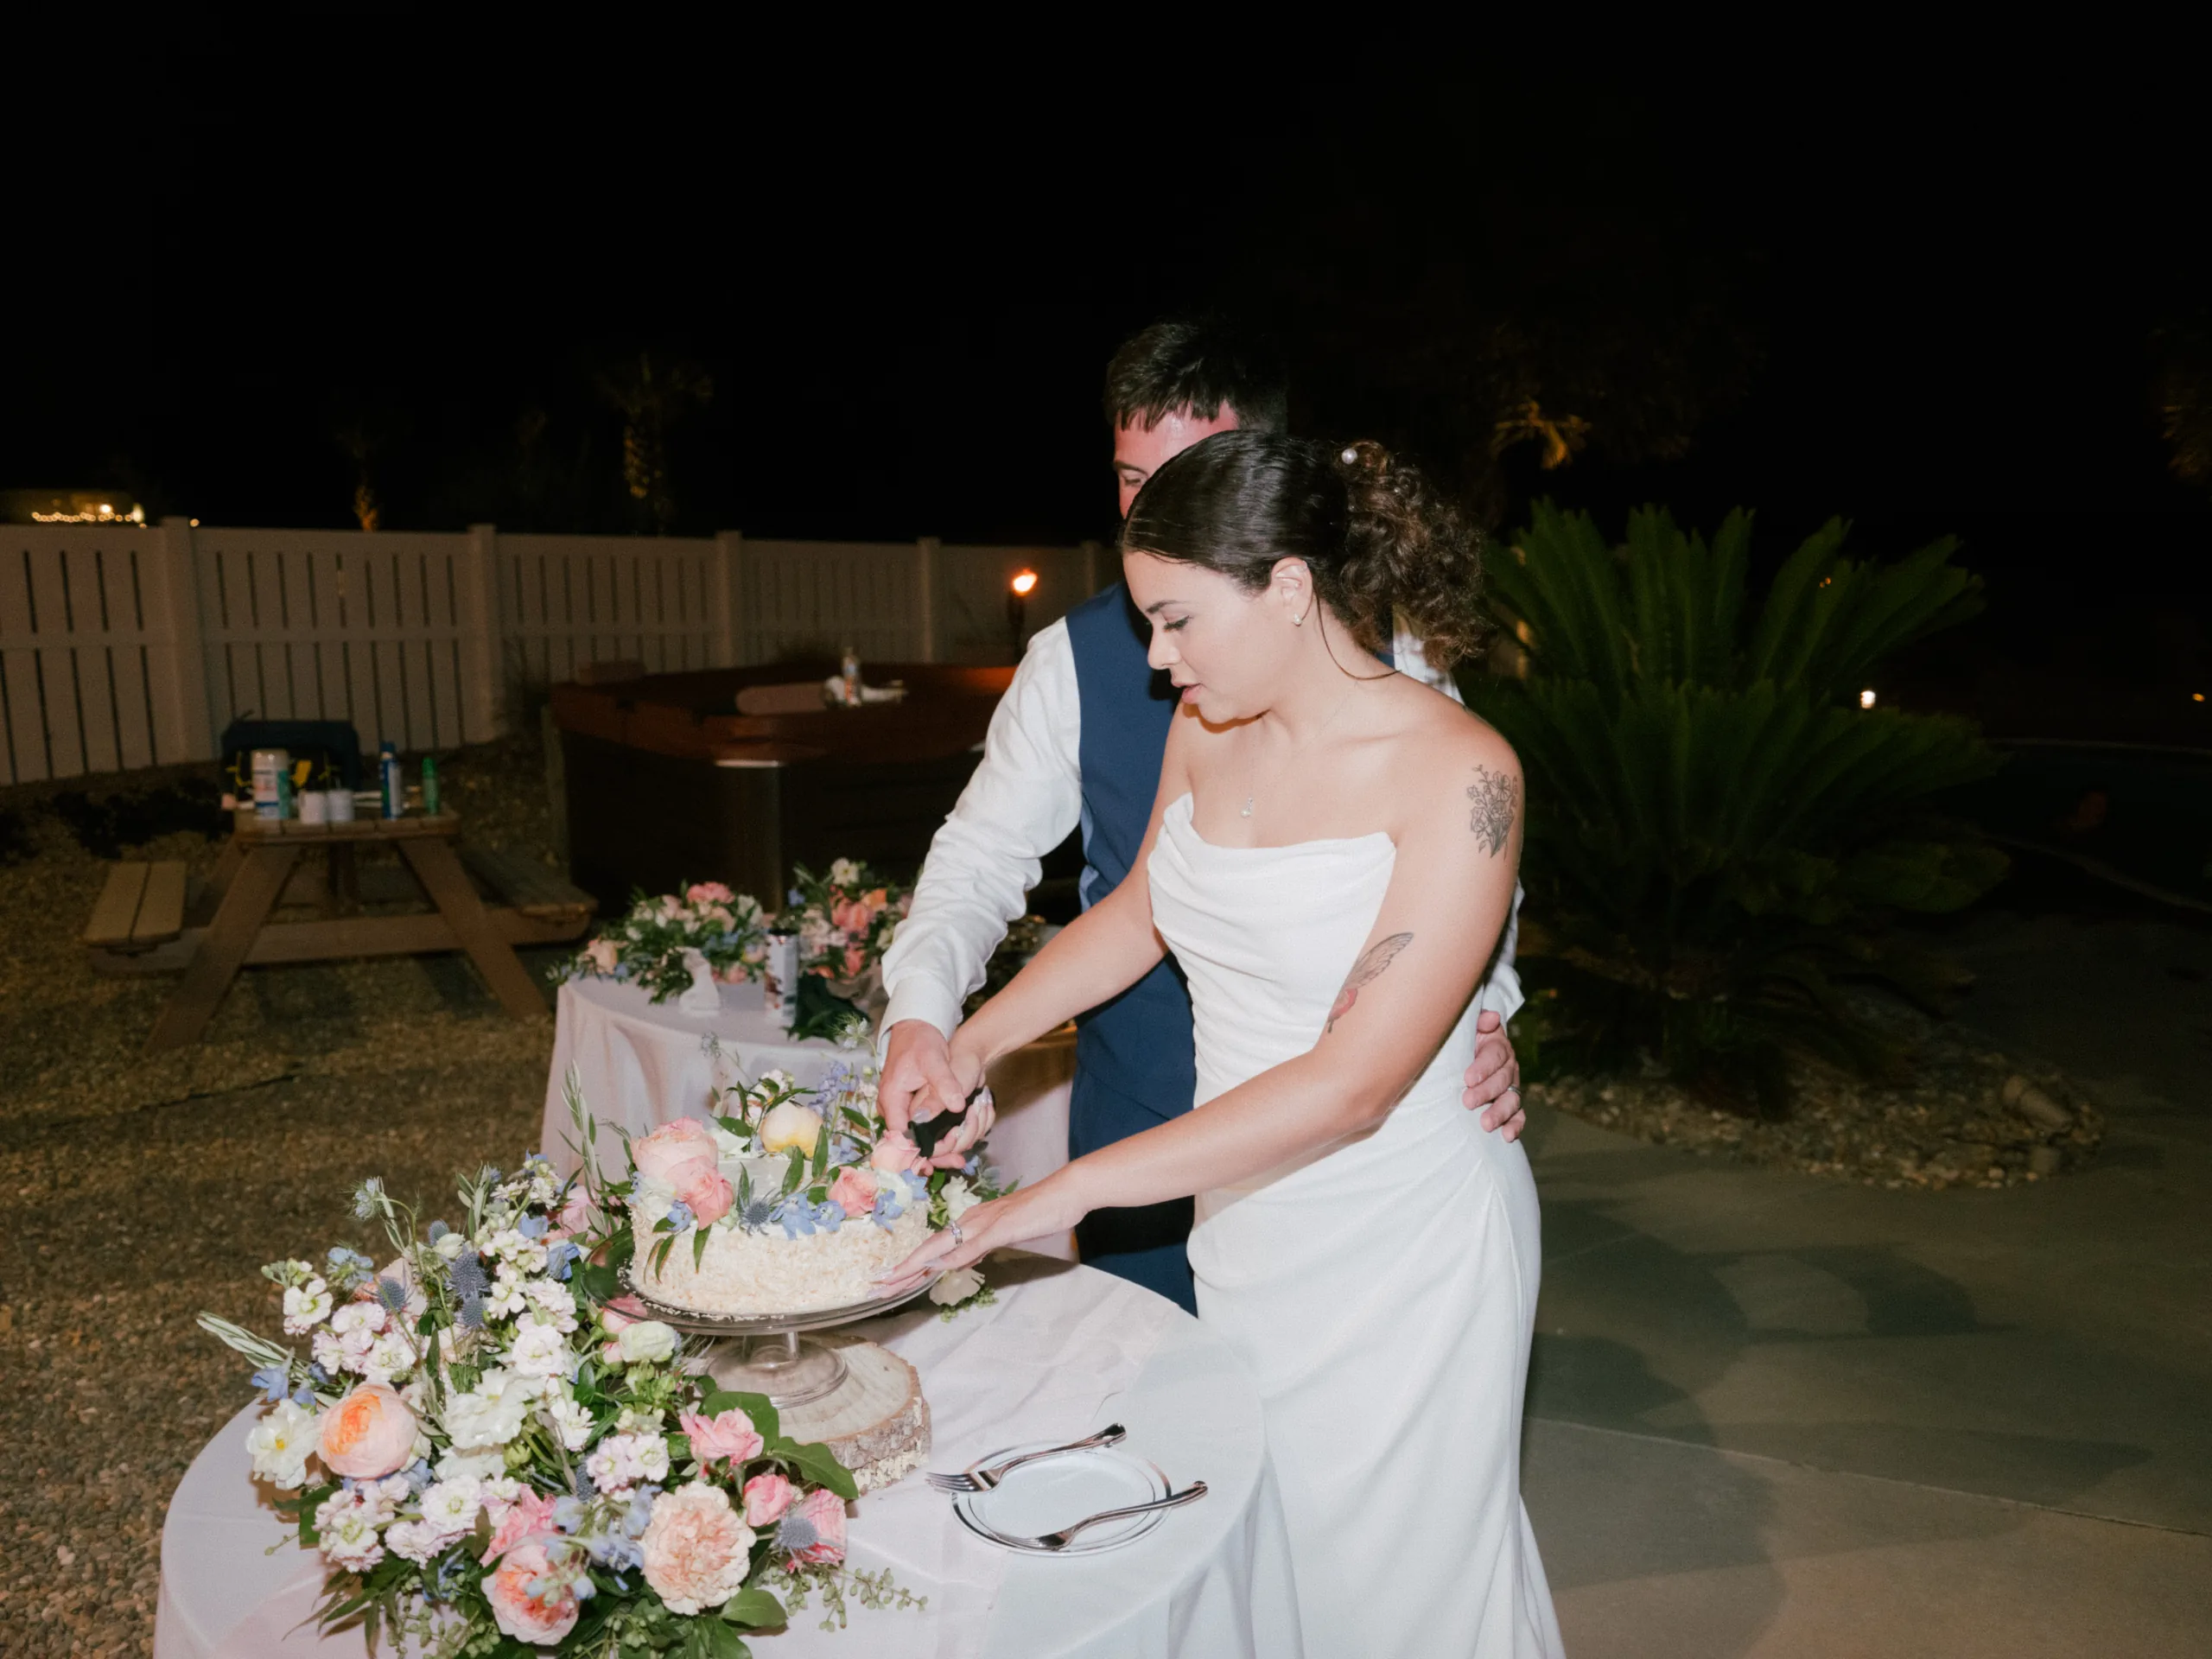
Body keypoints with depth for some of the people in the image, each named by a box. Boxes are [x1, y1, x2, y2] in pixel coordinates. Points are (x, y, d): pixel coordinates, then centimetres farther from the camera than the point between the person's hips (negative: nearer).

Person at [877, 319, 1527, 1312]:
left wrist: (1483, 1012, -13)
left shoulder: (1383, 647, -4)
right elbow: (984, 853, -3)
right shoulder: (1076, 660, -5)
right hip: (1141, 1126, 0)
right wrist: (921, 1014, -19)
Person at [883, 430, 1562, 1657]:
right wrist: (971, 1042, 6)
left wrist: (1070, 1190, -25)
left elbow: (1351, 1086, -26)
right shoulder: (1206, 728, -3)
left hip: (1401, 1243, -5)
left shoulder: (1458, 773, -22)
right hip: (1242, 1221, 5)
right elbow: (1141, 911, 14)